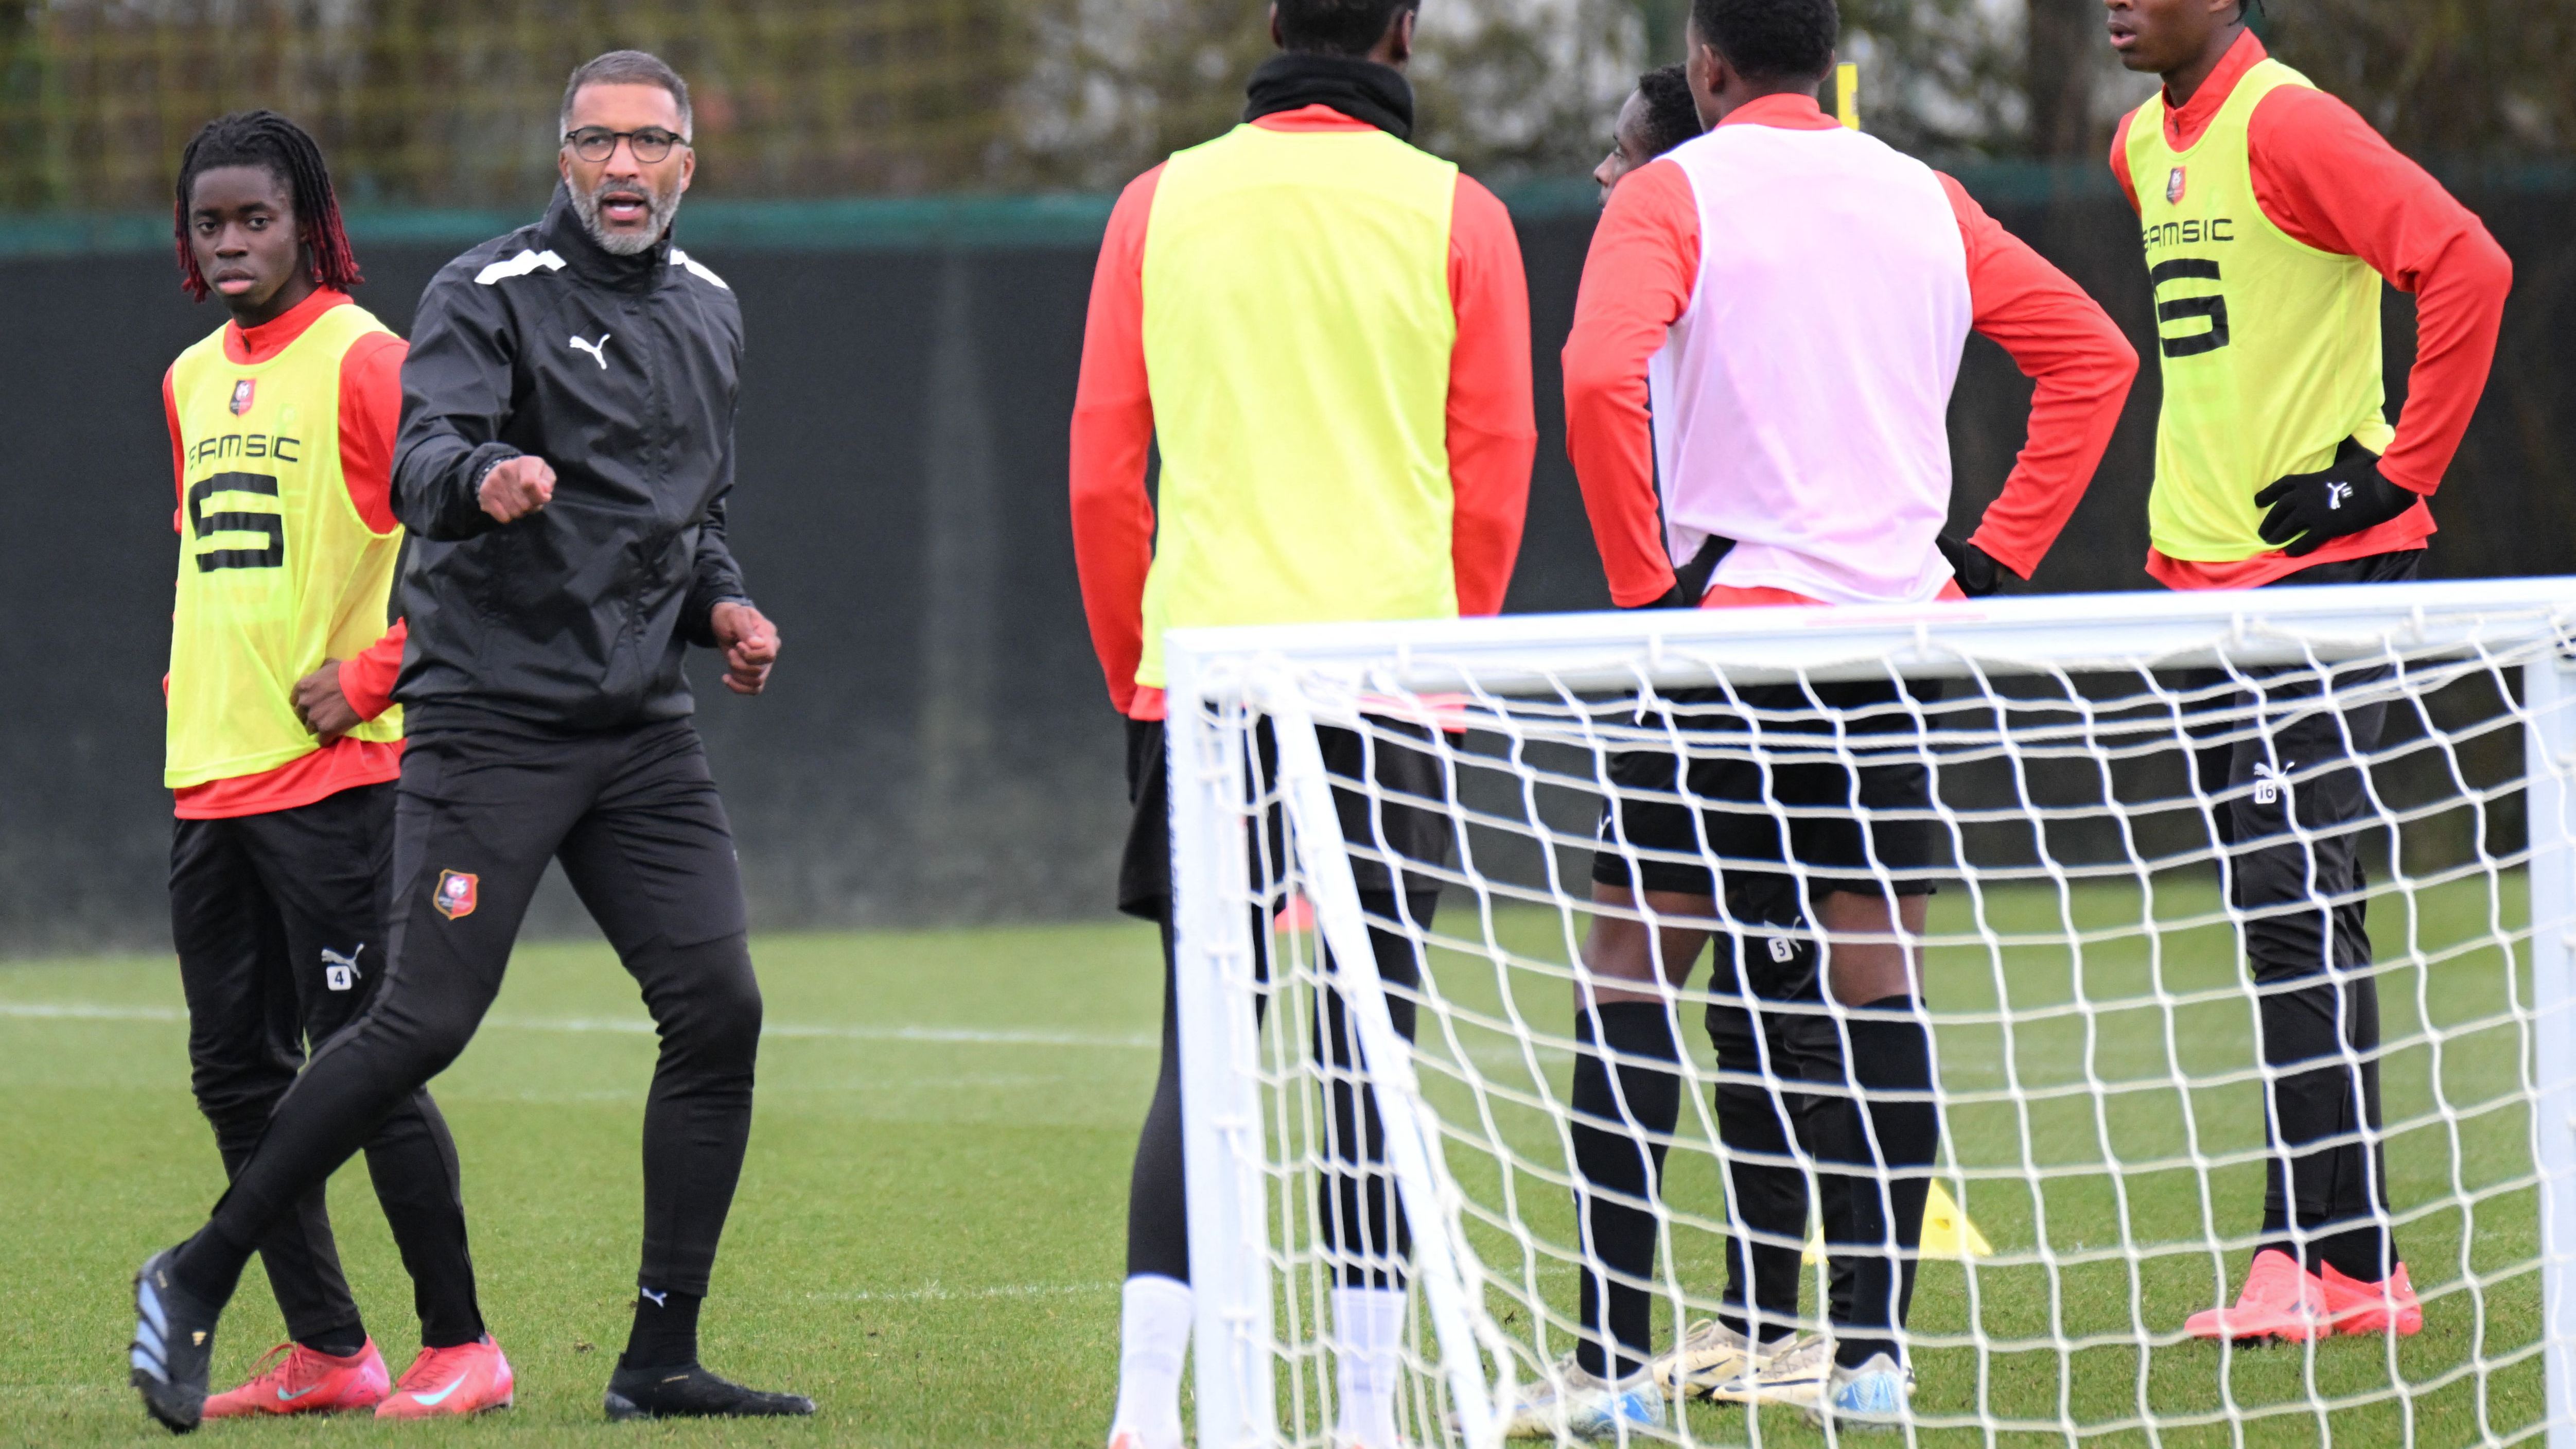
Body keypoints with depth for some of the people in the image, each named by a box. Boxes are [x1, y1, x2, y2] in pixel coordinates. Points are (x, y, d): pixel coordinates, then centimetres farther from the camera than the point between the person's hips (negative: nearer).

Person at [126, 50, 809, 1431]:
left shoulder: (707, 310, 15)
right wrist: (481, 480, -46)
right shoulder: (489, 294, -8)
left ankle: (659, 1361, 3)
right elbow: (419, 462, -24)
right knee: (422, 1023, -12)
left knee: (719, 1009, -5)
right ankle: (198, 1279, 3)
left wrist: (719, 604, 9)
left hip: (640, 733, 6)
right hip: (489, 718, -6)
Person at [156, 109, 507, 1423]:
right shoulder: (190, 381, 15)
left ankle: (459, 1348, -1)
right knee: (237, 1076, 7)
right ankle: (324, 1349, 14)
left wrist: (367, 679, -15)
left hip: (334, 773, -8)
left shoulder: (363, 363, -8)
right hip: (207, 776, 8)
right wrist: (190, 692, 16)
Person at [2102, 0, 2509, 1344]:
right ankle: (2331, 1252, 10)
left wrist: (2396, 474, -19)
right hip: (2201, 572, 9)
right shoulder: (2144, 145, 14)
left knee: (2296, 906, -12)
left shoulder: (2286, 126, -14)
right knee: (2283, 915, 8)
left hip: (2320, 572, -9)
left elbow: (2467, 265, -23)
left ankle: (2334, 1259, -11)